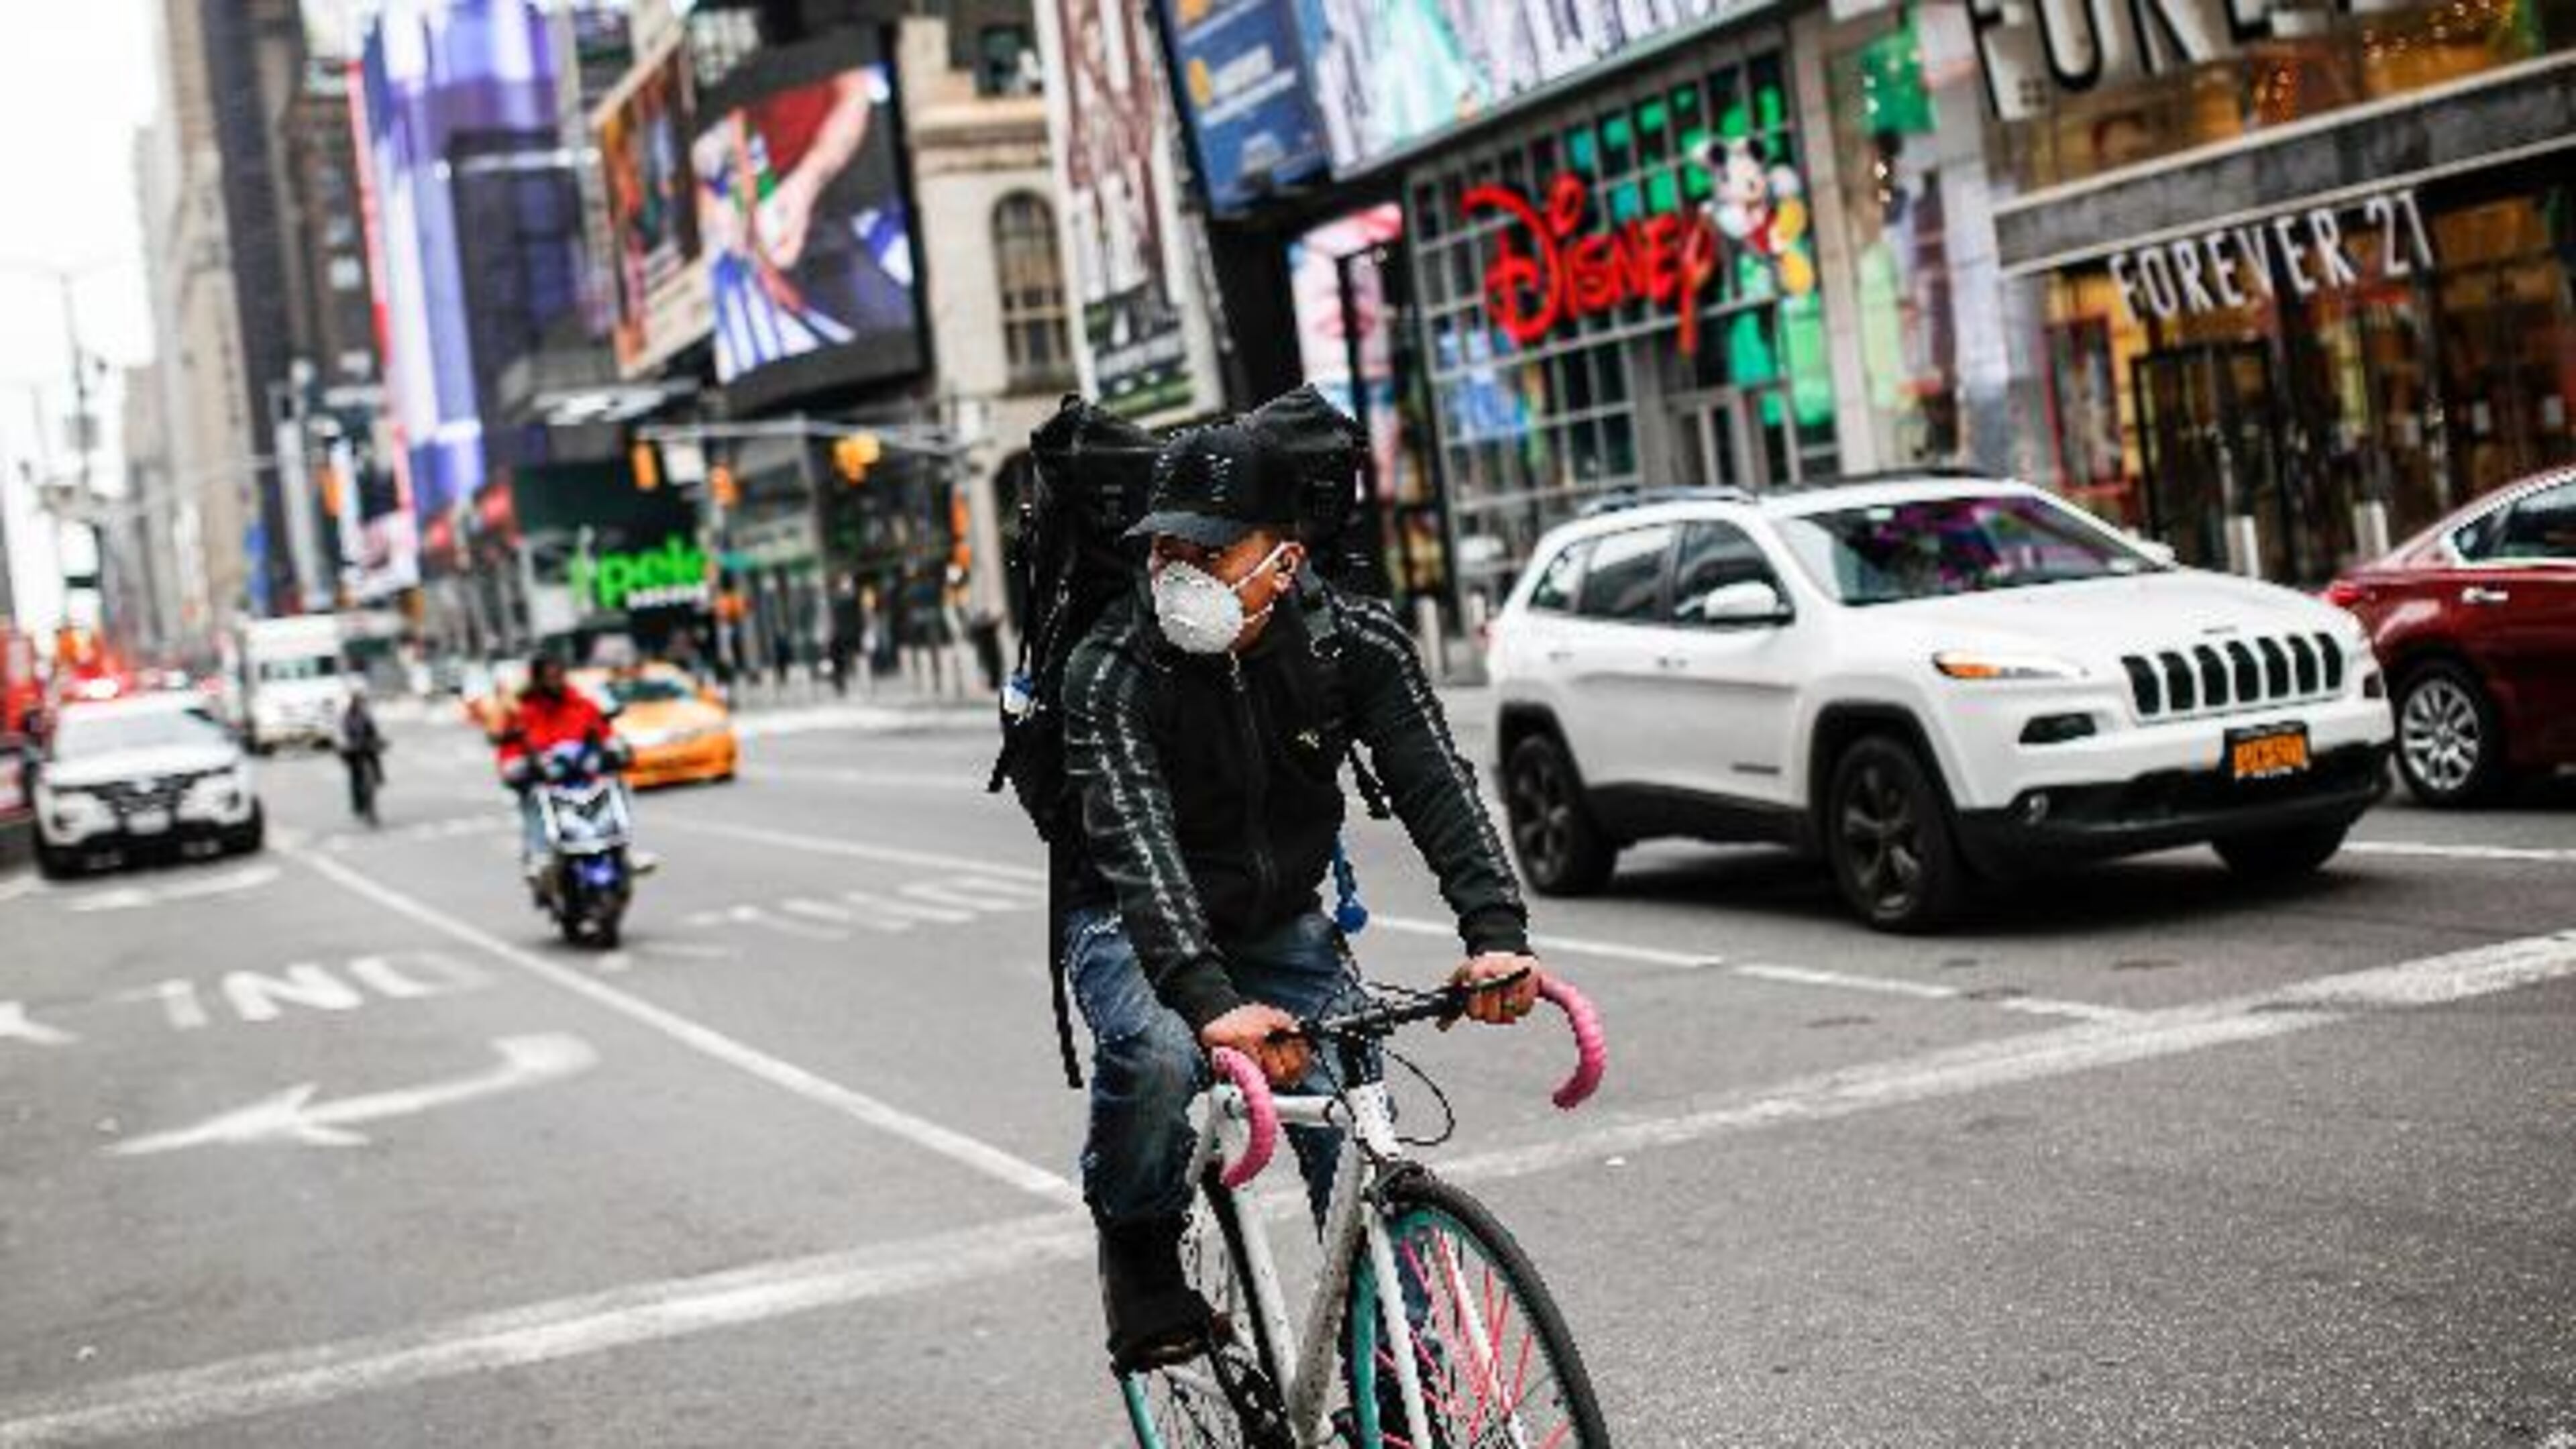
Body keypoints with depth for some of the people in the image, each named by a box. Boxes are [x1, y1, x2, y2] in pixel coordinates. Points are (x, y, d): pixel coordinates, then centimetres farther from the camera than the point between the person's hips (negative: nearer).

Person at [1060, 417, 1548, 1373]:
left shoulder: (1355, 644, -16)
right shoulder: (1111, 673, -26)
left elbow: (1437, 788, -24)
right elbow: (1137, 848, -37)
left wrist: (1496, 933, -41)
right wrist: (1210, 1000, -52)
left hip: (1281, 929, 3)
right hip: (1134, 927, -3)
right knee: (1155, 1055, -34)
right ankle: (1139, 1247, -4)